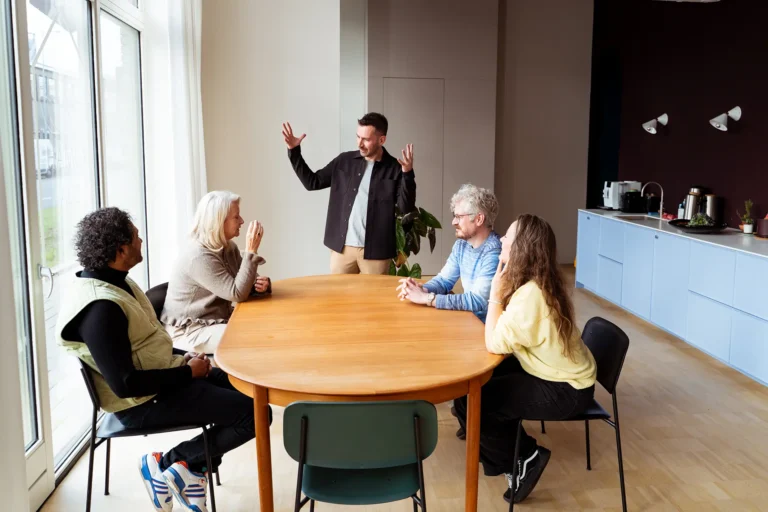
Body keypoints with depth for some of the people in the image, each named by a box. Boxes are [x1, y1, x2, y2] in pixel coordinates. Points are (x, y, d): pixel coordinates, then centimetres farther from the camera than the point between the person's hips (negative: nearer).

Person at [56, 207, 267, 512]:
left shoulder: (112, 281, 5)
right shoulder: (100, 306, -27)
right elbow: (125, 384, -28)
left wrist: (182, 358, 3)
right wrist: (188, 372, -17)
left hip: (160, 377, 10)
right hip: (143, 401, -10)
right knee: (254, 414, -13)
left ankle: (194, 469, 13)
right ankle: (167, 464, 1)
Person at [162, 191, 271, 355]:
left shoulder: (229, 247, 4)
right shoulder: (198, 257, -24)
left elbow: (241, 286, 9)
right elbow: (237, 294, -26)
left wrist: (259, 284, -16)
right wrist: (251, 251, -27)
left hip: (218, 321, 9)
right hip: (189, 331, -9)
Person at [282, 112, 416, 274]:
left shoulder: (395, 168, -3)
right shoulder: (344, 161, 6)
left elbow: (406, 208, -11)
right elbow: (312, 182, 11)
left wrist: (408, 174, -24)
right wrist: (294, 151, 3)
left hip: (375, 250, -2)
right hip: (342, 247, 3)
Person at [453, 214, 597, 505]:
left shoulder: (531, 294, -29)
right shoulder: (540, 282, 1)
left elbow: (494, 344, -28)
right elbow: (505, 337, 5)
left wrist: (496, 293, -22)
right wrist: (501, 291, -4)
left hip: (565, 390, -10)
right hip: (556, 373, 10)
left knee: (468, 401, -12)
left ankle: (524, 459, 9)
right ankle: (513, 453, 25)